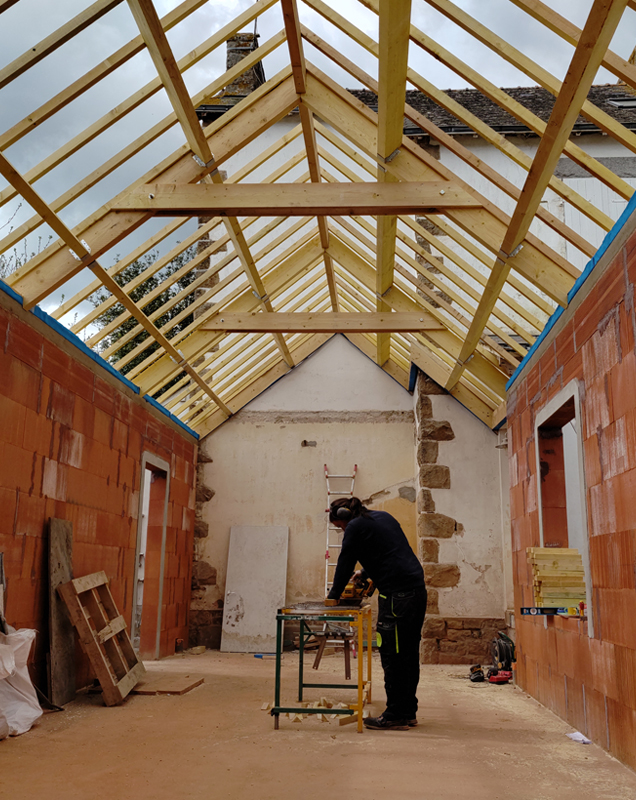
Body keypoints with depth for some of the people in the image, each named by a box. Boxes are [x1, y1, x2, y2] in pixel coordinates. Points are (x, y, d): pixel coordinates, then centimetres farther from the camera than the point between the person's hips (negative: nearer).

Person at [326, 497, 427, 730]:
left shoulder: (355, 527, -3)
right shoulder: (383, 517, 21)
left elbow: (345, 564, 2)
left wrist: (334, 595, 16)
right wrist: (365, 574, 41)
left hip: (396, 594, -9)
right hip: (418, 589, 9)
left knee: (392, 656, -2)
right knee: (409, 654, 12)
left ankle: (395, 715, 3)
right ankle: (409, 712, 19)